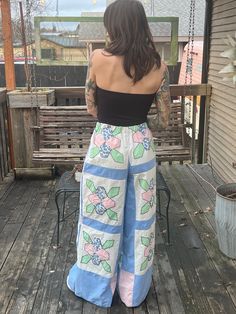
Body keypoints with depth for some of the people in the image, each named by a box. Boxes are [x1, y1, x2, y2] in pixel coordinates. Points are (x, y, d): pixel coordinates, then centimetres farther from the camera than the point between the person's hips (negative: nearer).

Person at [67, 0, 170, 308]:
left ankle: (96, 285, 33)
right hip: (141, 145, 3)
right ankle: (134, 288, 34)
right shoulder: (158, 67, -5)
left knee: (101, 218, 14)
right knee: (139, 218, 16)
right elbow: (165, 117, 5)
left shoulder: (99, 58, -11)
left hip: (105, 145, -2)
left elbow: (91, 107, 1)